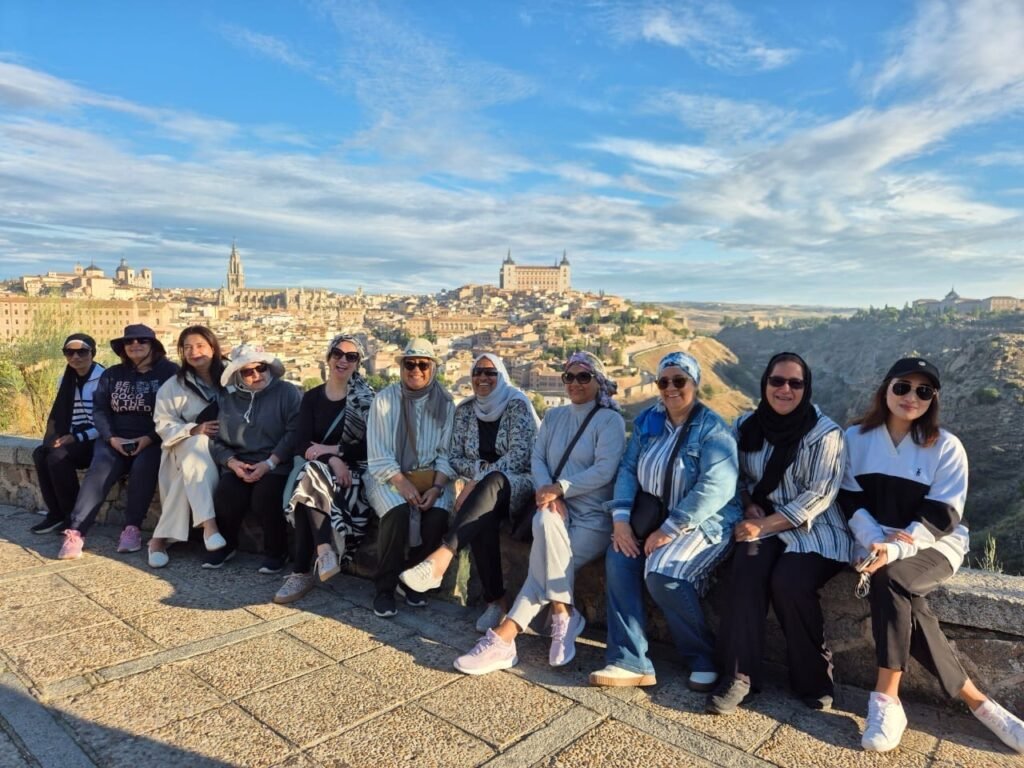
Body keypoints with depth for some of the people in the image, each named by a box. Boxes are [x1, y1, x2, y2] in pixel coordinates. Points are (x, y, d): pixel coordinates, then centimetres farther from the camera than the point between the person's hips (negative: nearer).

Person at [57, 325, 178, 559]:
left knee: (143, 467, -32)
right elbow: (99, 409, 8)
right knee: (100, 469, -24)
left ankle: (132, 528, -21)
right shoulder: (112, 374, 13)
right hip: (116, 439, 3)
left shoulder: (169, 372, 0)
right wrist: (112, 438, -9)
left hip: (153, 440, -3)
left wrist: (149, 438, -17)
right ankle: (76, 531, -28)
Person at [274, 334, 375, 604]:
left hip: (353, 470, -3)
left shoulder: (367, 399, 3)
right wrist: (331, 459, -20)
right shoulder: (311, 397, 12)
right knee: (310, 477, -33)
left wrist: (330, 450, -11)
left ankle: (302, 572, -30)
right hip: (317, 469, 3)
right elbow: (302, 444, 0)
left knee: (312, 477, -33)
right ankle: (325, 550, -31)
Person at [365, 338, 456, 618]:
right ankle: (385, 587, -11)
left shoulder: (445, 403, 3)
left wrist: (437, 486, -15)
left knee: (437, 515, -27)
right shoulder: (385, 398, -3)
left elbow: (447, 453, 1)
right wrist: (403, 483, -19)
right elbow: (378, 453, -8)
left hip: (431, 477, 2)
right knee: (398, 512, -31)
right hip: (390, 475, -2)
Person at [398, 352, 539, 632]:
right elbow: (455, 458, 8)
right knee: (481, 516, -33)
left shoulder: (517, 404, -6)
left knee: (491, 483, -38)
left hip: (520, 483, -4)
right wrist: (481, 468, -13)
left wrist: (477, 482, -21)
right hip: (484, 490, 4)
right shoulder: (465, 410, 9)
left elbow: (519, 457, -15)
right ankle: (496, 599, -22)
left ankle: (440, 559, -49)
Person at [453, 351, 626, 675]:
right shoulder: (554, 417, 18)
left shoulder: (610, 421, 0)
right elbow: (537, 459, 8)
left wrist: (560, 488, -20)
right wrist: (546, 492, -12)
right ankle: (562, 616, -22)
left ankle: (504, 637, -20)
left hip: (592, 517, -3)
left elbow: (605, 470, -12)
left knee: (549, 559, -28)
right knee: (546, 523, -32)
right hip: (555, 507, 4)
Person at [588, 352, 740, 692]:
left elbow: (716, 488, -22)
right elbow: (628, 470, 4)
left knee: (661, 572, -29)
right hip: (655, 516, 6)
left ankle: (703, 658, -4)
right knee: (618, 558, -21)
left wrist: (669, 530, -24)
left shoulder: (712, 428, -11)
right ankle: (630, 662, -15)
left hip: (706, 521, -5)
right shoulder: (647, 421, 8)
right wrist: (621, 518, -12)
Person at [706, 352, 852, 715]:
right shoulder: (747, 426, 4)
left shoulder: (825, 433, -9)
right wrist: (750, 508, -6)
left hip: (816, 528, -3)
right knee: (745, 572, -26)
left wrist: (764, 525, -20)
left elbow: (818, 496, -15)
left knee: (788, 582, -29)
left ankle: (814, 676, -4)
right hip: (765, 523, 3)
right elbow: (741, 477, 15)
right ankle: (739, 674, -16)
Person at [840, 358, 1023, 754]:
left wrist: (895, 549, -25)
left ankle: (886, 698, -24)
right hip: (876, 543, 2)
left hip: (935, 545, -2)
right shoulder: (856, 438, 2)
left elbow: (941, 516, -10)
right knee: (901, 601, -28)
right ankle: (973, 699, -13)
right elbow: (849, 499, 0)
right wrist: (875, 539, -18)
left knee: (889, 580, -33)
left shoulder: (946, 447, -3)